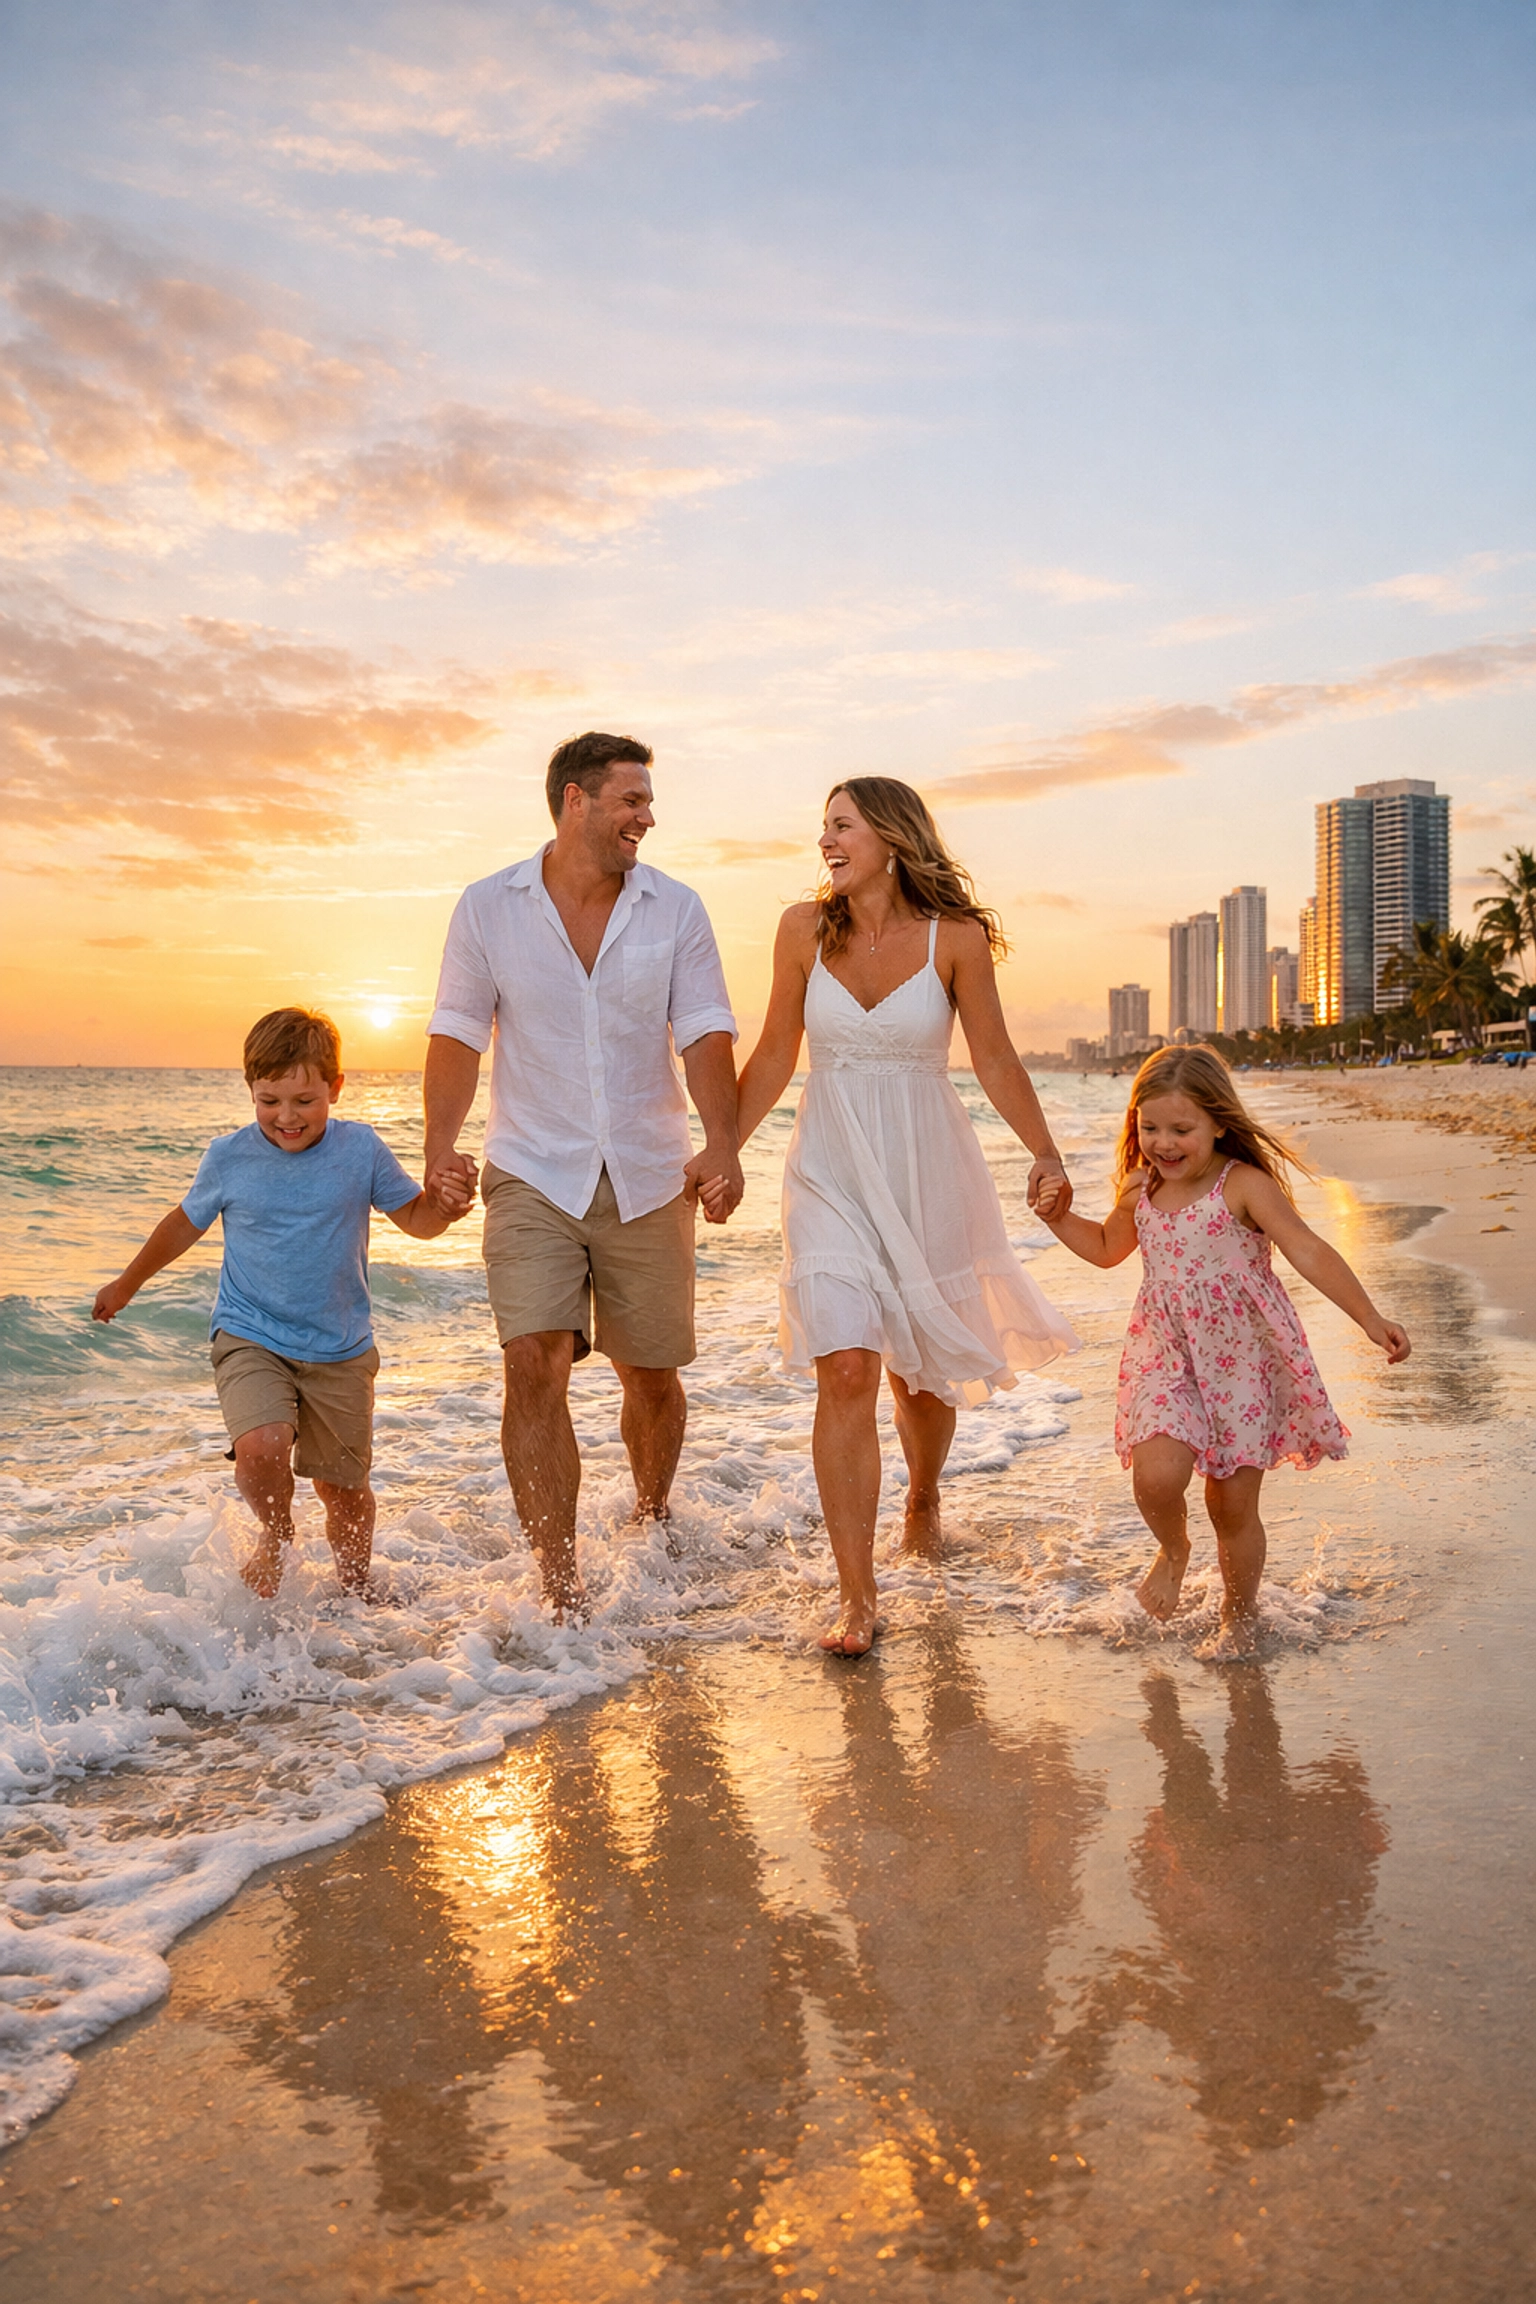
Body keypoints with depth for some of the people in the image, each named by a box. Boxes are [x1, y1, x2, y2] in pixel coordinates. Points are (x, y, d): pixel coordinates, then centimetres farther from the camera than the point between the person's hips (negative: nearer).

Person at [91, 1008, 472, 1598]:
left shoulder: (360, 1149, -6)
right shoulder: (229, 1157, -4)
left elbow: (414, 1218, 2)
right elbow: (186, 1223, 13)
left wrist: (441, 1203, -22)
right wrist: (126, 1284, 26)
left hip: (340, 1349, 1)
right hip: (250, 1339, -1)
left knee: (343, 1486, 9)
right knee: (262, 1448, -26)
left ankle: (356, 1590, 36)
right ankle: (276, 1535, 7)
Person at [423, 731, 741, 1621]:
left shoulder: (676, 909, 2)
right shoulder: (488, 909, 1)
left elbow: (705, 1032, -5)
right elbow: (459, 1033, 0)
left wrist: (723, 1144, -20)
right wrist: (441, 1146, -14)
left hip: (648, 1179, 2)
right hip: (534, 1175, -1)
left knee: (653, 1376, 8)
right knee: (535, 1364, -15)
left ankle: (653, 1524, 38)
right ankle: (562, 1591, -9)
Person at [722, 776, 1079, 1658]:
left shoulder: (956, 938, -5)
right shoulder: (805, 929, 0)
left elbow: (996, 1062, 0)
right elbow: (775, 1056, 7)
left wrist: (1047, 1155, -9)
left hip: (926, 1169, 0)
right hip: (832, 1171, 1)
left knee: (921, 1370, 13)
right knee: (845, 1372, -11)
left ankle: (924, 1500, 45)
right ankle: (857, 1596, -6)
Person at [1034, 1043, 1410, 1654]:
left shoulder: (1243, 1186, -12)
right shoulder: (1140, 1192, 5)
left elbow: (1309, 1252, -17)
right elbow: (1108, 1248, 24)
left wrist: (1370, 1319, -25)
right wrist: (1060, 1218, 8)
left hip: (1243, 1360, -3)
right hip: (1167, 1358, 3)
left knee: (1233, 1506, 4)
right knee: (1156, 1473, -20)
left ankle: (1240, 1615, 30)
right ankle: (1172, 1548, 16)